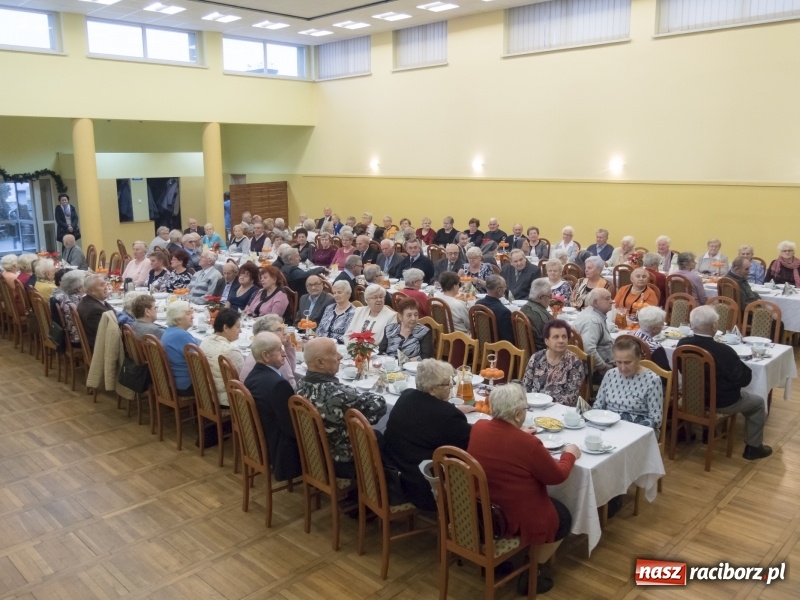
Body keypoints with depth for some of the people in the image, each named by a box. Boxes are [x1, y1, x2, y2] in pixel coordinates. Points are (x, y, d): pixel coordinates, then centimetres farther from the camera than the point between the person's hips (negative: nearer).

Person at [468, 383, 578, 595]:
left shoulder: (478, 427, -8)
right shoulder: (528, 444, -26)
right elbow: (557, 476, -9)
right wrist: (570, 454, 8)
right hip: (512, 518, -7)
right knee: (563, 517, 20)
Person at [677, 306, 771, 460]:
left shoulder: (682, 344, -15)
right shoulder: (723, 351, -30)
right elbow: (745, 379, -17)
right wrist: (738, 363, 1)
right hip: (720, 402, -6)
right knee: (758, 403, 21)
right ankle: (753, 448, 29)